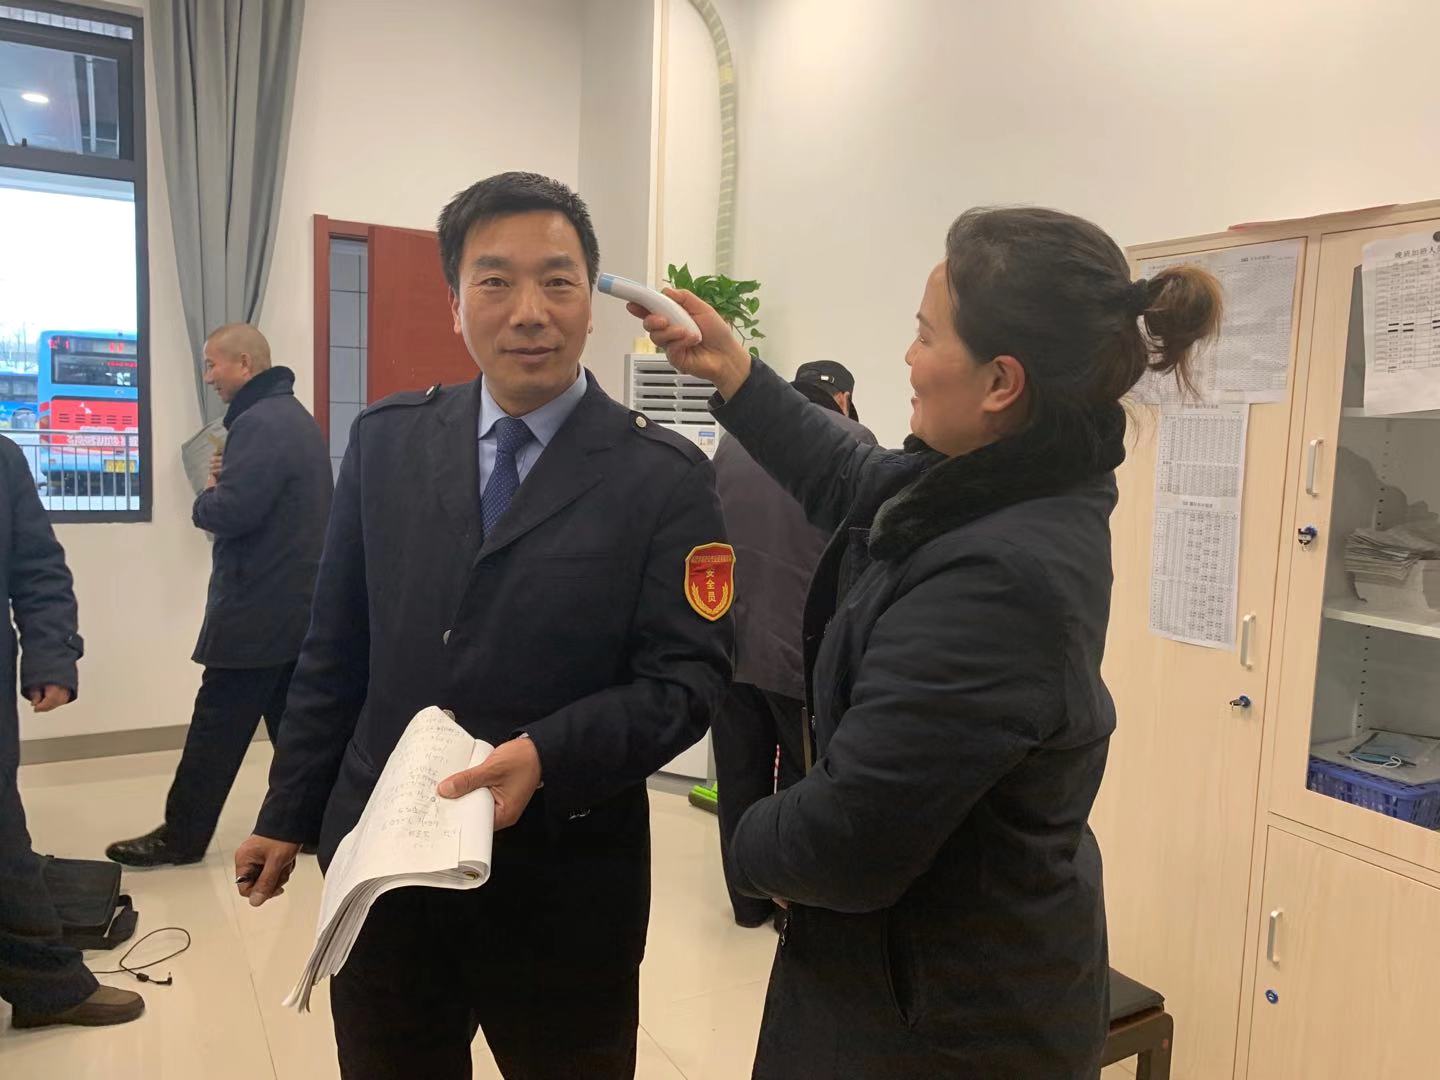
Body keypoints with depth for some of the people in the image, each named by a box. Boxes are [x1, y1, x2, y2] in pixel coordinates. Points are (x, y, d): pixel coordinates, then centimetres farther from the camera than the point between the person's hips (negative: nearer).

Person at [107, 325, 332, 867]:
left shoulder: (259, 424, -17)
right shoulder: (297, 417, 15)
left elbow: (230, 513, -24)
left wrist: (204, 499, -3)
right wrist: (229, 479, 4)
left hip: (257, 609, -9)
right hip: (299, 604, 9)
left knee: (217, 726, 2)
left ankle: (182, 836, 13)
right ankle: (312, 822, 19)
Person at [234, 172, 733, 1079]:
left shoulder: (666, 478, -10)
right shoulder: (385, 441, 1)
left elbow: (689, 677, -12)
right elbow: (337, 651, 6)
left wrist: (547, 756, -26)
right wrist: (289, 815, 10)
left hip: (565, 885, -3)